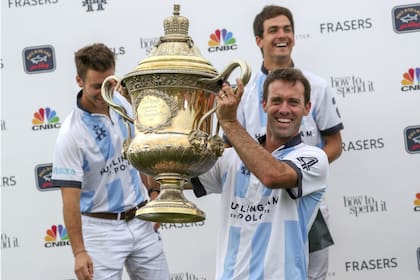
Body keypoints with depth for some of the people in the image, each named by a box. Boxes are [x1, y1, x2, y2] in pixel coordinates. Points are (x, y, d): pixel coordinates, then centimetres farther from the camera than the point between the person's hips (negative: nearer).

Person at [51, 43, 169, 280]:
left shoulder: (124, 104, 1)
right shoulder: (71, 133, -18)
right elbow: (70, 197, -18)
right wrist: (79, 252, -20)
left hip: (142, 221, 6)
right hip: (102, 227, -6)